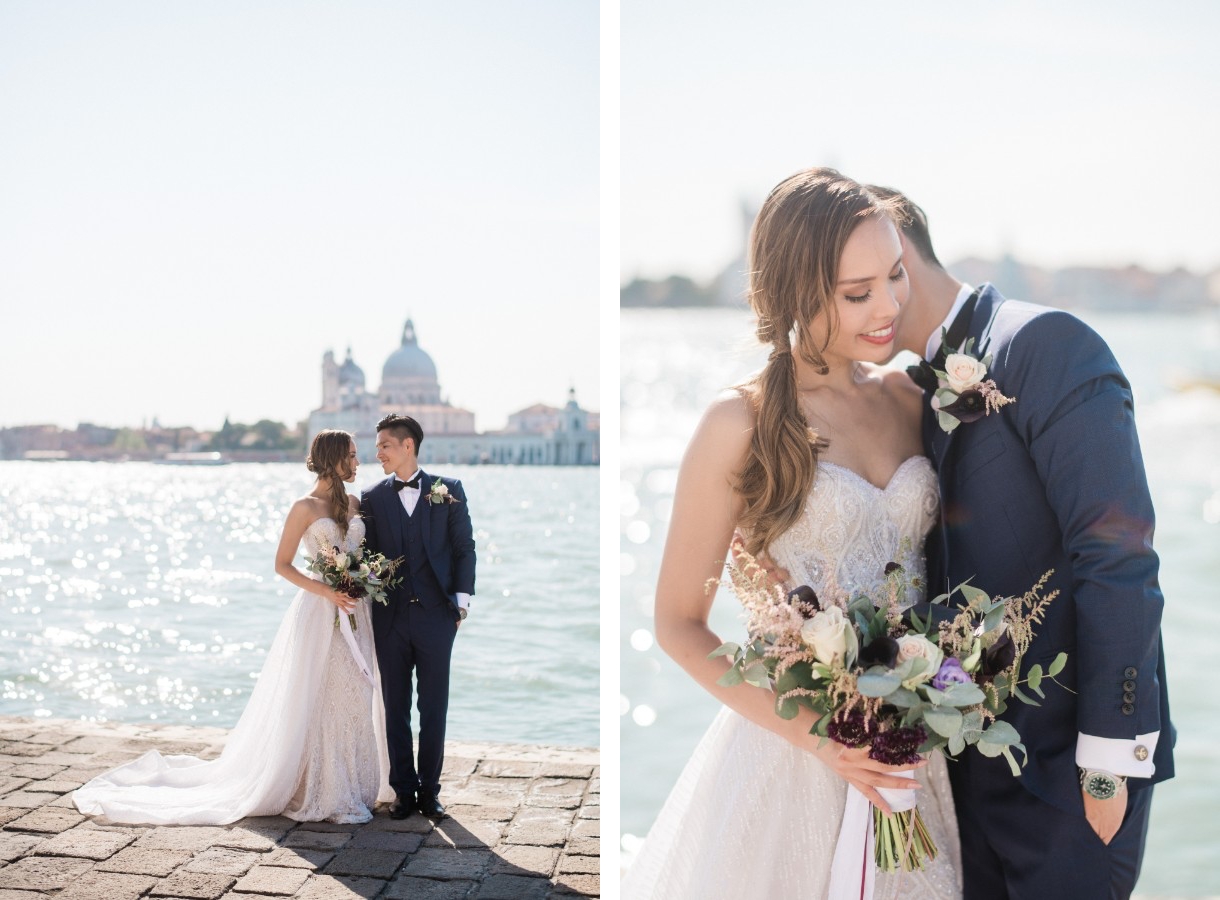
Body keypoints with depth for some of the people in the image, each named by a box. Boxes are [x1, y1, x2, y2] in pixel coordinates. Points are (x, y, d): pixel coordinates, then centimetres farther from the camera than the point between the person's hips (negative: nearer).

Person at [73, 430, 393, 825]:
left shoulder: (354, 505, 11)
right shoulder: (305, 508, -6)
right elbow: (282, 564, -6)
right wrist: (326, 591, -16)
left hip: (354, 611, 6)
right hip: (319, 613, -6)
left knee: (355, 697, 7)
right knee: (317, 700, -2)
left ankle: (350, 789, 17)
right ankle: (318, 792, 7)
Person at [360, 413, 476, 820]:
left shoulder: (448, 490, 2)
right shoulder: (372, 497, 7)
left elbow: (464, 547, 3)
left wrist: (461, 600, -2)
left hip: (436, 615, -1)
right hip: (390, 618, 2)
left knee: (434, 709, 4)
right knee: (396, 708, 8)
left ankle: (429, 790, 15)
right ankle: (404, 790, 17)